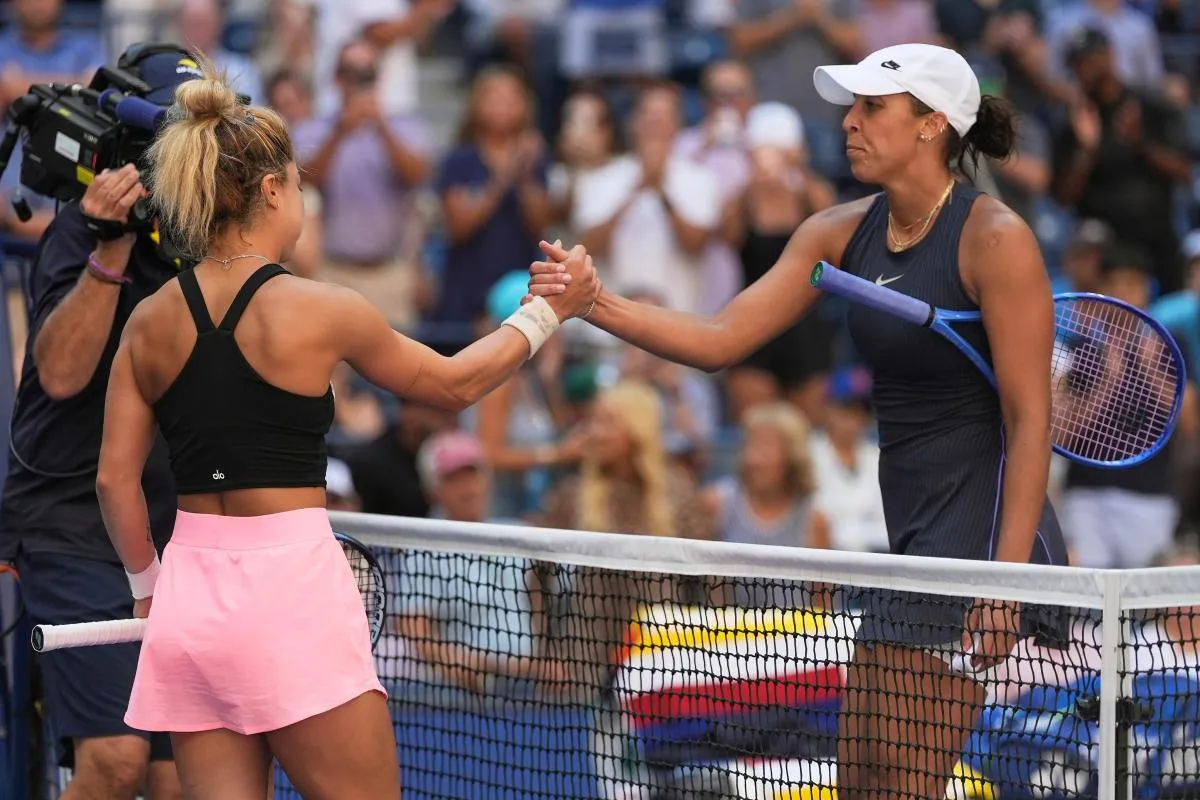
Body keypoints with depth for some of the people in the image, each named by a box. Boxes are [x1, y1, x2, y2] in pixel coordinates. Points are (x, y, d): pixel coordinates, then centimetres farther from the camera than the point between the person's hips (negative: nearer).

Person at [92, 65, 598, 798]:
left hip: (189, 592, 5)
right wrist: (550, 311, 21)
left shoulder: (151, 321, 5)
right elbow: (453, 384, 9)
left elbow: (116, 479, 8)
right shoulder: (319, 310, -6)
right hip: (289, 586, -5)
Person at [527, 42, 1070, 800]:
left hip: (981, 531, -8)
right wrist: (596, 303, -9)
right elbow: (722, 338, 6)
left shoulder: (995, 239, -13)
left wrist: (1004, 585, -20)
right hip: (912, 539, 8)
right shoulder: (841, 234, 8)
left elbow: (1031, 420, -15)